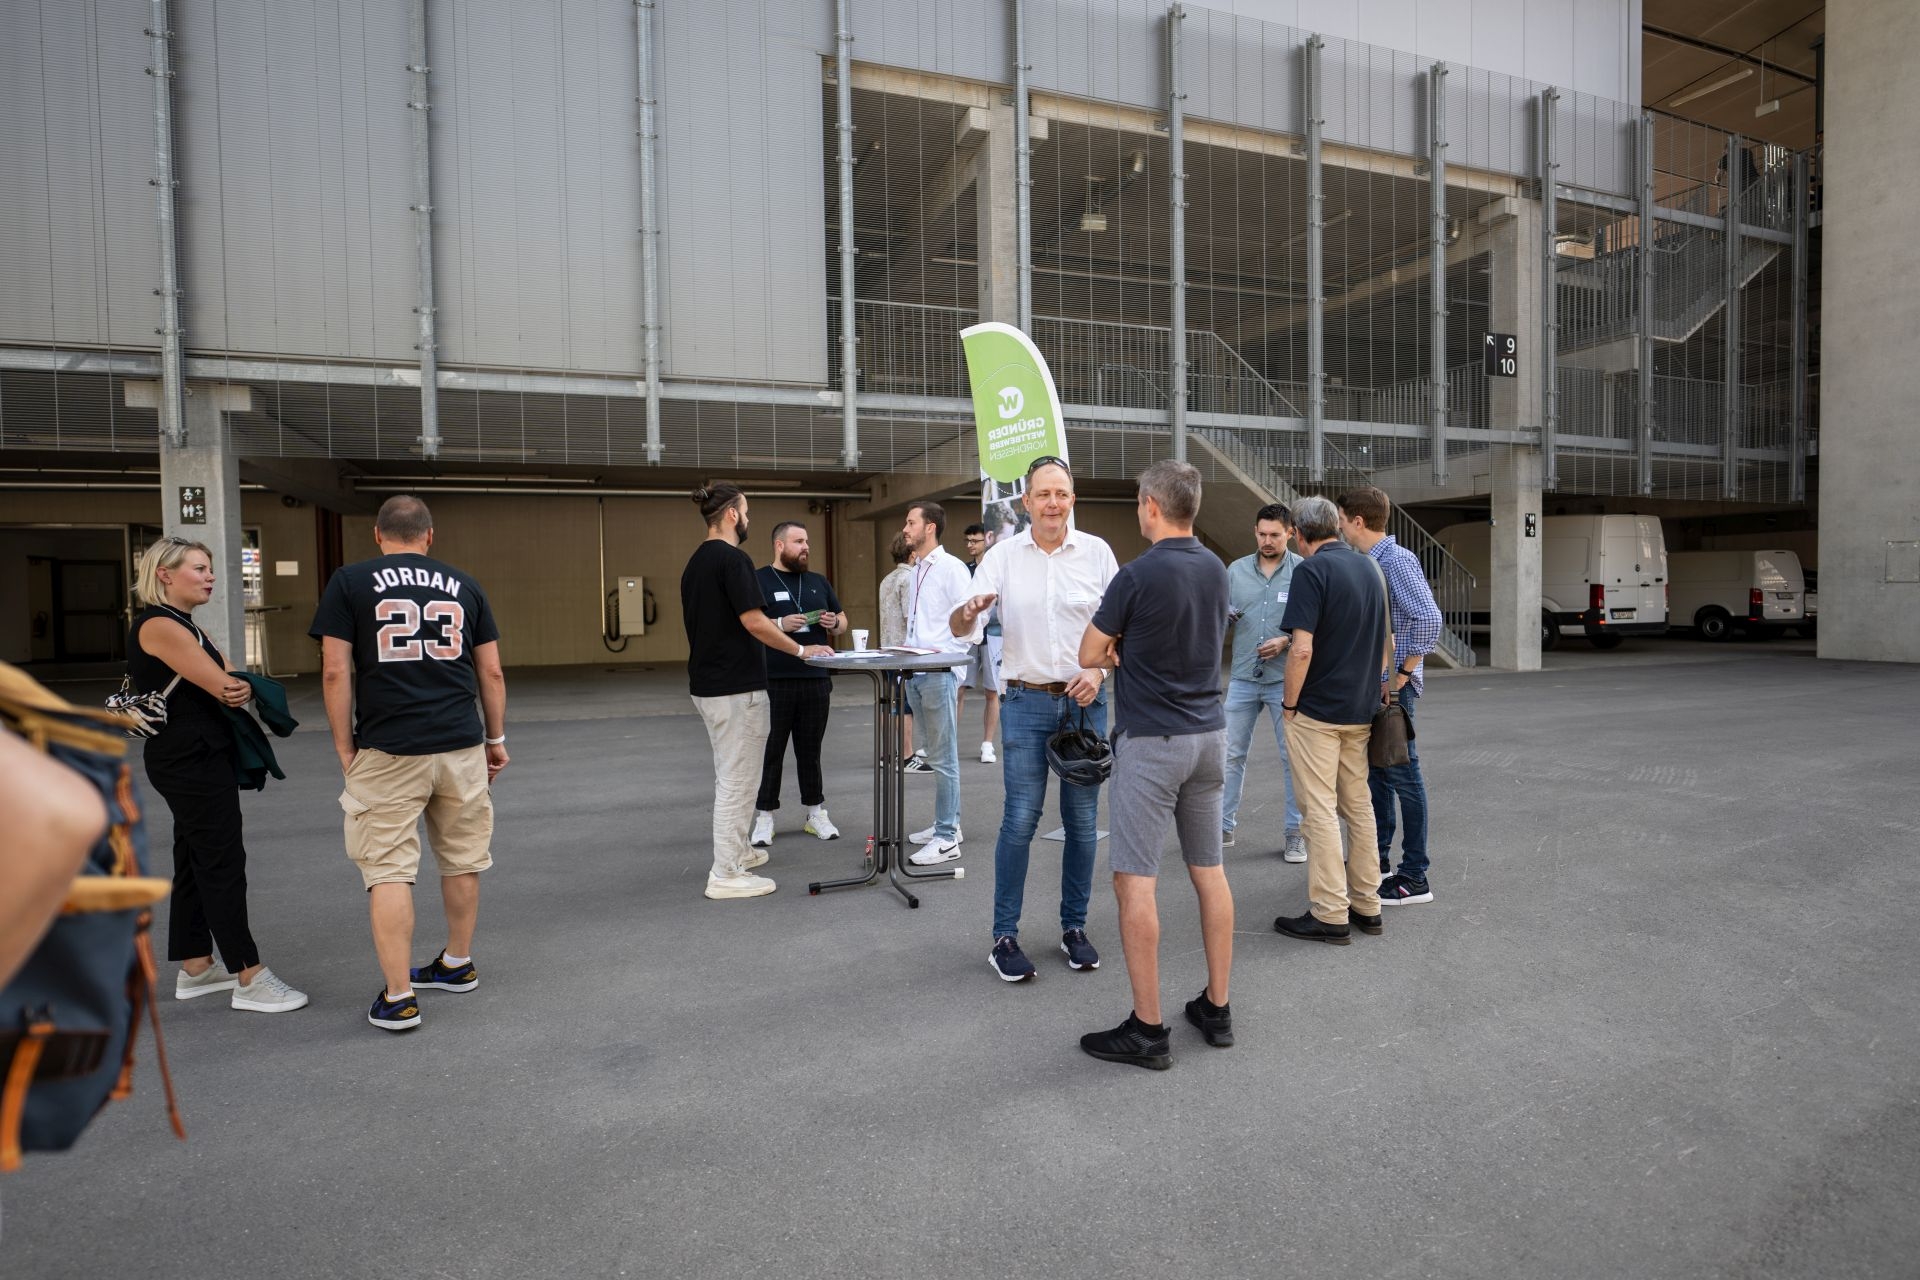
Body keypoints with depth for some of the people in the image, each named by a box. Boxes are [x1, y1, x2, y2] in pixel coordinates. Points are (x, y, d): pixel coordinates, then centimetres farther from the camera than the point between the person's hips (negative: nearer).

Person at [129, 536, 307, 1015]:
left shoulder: (184, 625, 16)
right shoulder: (159, 625, -15)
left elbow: (227, 686, 6)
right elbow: (225, 687, -20)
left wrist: (239, 688, -17)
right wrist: (247, 688, 1)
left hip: (197, 760, 10)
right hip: (191, 762, -10)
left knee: (197, 863, 15)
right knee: (222, 863, -7)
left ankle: (195, 969, 25)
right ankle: (250, 979, -1)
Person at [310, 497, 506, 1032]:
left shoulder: (349, 582, 2)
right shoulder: (464, 585, 9)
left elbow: (335, 673, -4)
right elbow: (492, 673, 9)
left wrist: (344, 748, 4)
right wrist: (496, 738, 18)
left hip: (387, 750, -3)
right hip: (462, 745, 3)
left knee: (388, 870, 4)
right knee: (462, 860, 16)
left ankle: (397, 997, 6)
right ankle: (457, 964, 32)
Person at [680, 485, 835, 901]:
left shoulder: (695, 562, 12)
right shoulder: (733, 558, -17)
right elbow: (754, 622, -23)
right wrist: (802, 650, -12)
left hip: (706, 685, 10)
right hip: (736, 688, -10)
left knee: (730, 777, 22)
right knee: (736, 780, -1)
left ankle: (738, 850, 35)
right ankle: (726, 875, 5)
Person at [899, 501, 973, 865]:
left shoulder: (951, 568, -10)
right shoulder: (916, 570, 17)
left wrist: (942, 651, -17)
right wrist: (909, 648, 12)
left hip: (938, 672, -9)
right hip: (915, 672, 9)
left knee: (944, 759, -4)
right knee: (934, 755, 15)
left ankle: (947, 839, 1)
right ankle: (947, 825, 25)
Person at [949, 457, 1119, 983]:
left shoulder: (1096, 552, 2)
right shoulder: (1003, 555, -1)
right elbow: (962, 629, -7)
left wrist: (1099, 670, -11)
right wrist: (968, 612, -31)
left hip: (1084, 702, 1)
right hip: (1027, 702, -1)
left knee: (1083, 820, 7)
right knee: (1020, 820, -2)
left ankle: (1074, 927, 23)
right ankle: (1005, 937, 10)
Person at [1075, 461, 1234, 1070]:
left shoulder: (1138, 575, -16)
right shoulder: (1215, 568, 7)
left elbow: (1090, 654, -5)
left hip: (1152, 741, -8)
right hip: (1209, 733, 8)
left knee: (1134, 880, -1)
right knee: (1209, 871, 13)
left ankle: (1147, 1030, 5)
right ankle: (1216, 1008, 23)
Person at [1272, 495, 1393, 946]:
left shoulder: (1312, 570, -15)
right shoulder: (1370, 567, 10)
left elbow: (1302, 649, -21)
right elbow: (1386, 643, 16)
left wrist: (1289, 705, -10)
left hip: (1318, 711, -8)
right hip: (1361, 710, 8)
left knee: (1319, 810, -2)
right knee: (1359, 805, 16)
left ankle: (1329, 915, 3)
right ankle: (1367, 904, 23)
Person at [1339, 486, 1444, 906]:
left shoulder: (1396, 560, -15)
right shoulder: (1369, 563, 12)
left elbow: (1429, 619, -24)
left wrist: (1402, 676, -19)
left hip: (1392, 687, -9)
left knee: (1402, 775, -2)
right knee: (1376, 772, 17)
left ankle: (1414, 878, 6)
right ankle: (1378, 858, 30)